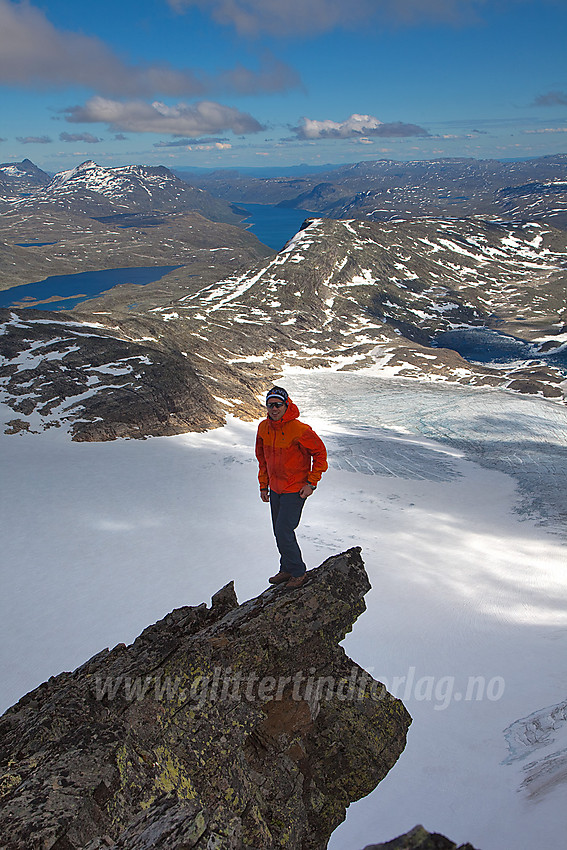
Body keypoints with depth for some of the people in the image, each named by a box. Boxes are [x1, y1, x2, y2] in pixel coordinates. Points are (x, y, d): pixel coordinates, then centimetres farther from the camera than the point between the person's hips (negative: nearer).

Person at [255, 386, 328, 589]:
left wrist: (311, 483, -12)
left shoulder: (299, 429, -21)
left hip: (295, 490, -7)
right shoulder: (264, 428, -1)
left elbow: (320, 453, -11)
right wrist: (263, 485, 13)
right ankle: (287, 569, 33)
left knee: (284, 532, -9)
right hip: (275, 489, 7)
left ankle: (298, 572, 12)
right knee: (279, 532, 15)